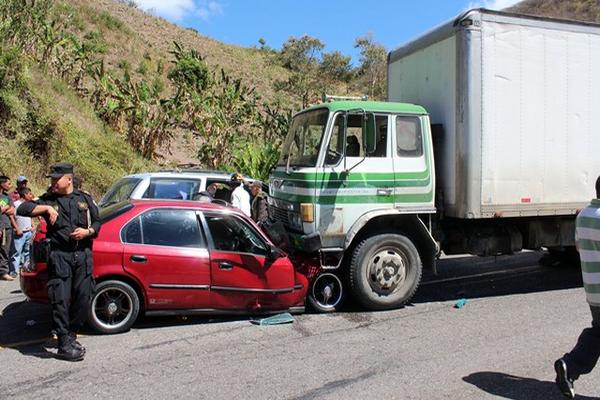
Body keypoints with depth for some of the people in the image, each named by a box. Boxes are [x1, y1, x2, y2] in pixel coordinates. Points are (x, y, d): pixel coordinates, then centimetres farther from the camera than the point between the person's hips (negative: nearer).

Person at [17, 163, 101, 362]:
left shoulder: (85, 199, 12)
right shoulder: (48, 200, 5)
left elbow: (97, 222, 15)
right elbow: (22, 209, -5)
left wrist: (88, 231, -5)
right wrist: (46, 208, -15)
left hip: (83, 255, 3)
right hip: (60, 257, -2)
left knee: (83, 298, 6)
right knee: (61, 300, -6)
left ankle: (71, 335, 26)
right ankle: (65, 345, 0)